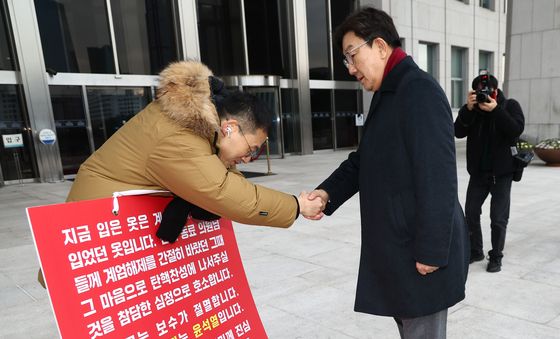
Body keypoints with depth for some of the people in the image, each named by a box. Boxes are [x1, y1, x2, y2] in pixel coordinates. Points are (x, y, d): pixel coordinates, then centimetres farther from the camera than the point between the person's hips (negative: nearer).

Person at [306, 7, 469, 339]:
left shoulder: (420, 90, -17)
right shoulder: (387, 95, 14)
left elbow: (438, 177, -22)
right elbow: (364, 160, 14)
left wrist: (431, 251, -20)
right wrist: (328, 192, -1)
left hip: (422, 250, -9)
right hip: (397, 247, 9)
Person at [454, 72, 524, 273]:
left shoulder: (510, 105, -3)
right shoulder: (472, 108, 3)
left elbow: (517, 129, -20)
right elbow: (458, 132, -11)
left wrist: (496, 110, -27)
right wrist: (468, 109, -22)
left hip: (502, 172, -3)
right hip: (478, 171, 3)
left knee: (498, 218, 1)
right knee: (471, 213, 7)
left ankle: (496, 256, 16)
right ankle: (475, 251, 23)